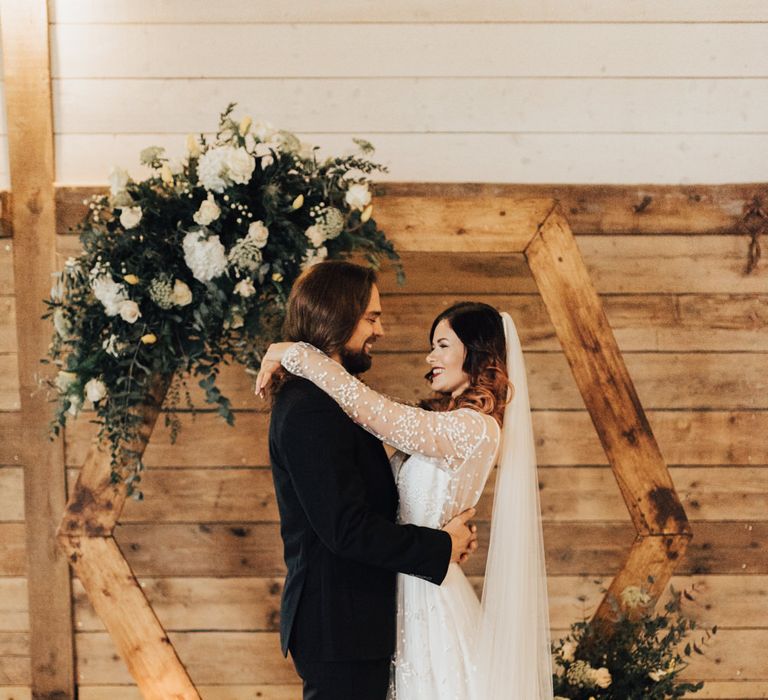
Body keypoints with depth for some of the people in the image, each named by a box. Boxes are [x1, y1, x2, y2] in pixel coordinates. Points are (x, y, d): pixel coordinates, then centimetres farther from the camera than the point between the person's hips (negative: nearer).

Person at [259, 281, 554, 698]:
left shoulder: (471, 427, -20)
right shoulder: (447, 418, 11)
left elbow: (365, 406, -25)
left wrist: (290, 352, -18)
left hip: (428, 597, -9)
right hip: (412, 589, 9)